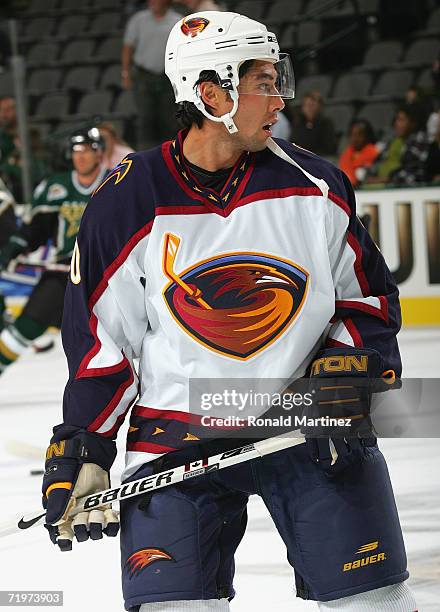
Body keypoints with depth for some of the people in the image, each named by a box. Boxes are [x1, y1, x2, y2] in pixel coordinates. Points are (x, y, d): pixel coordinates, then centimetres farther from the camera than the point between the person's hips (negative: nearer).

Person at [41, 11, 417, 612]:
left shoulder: (313, 184, 0)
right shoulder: (130, 202, -4)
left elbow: (369, 296, 10)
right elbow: (100, 337, 2)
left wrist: (349, 368, -7)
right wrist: (83, 454, -2)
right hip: (176, 437, -2)